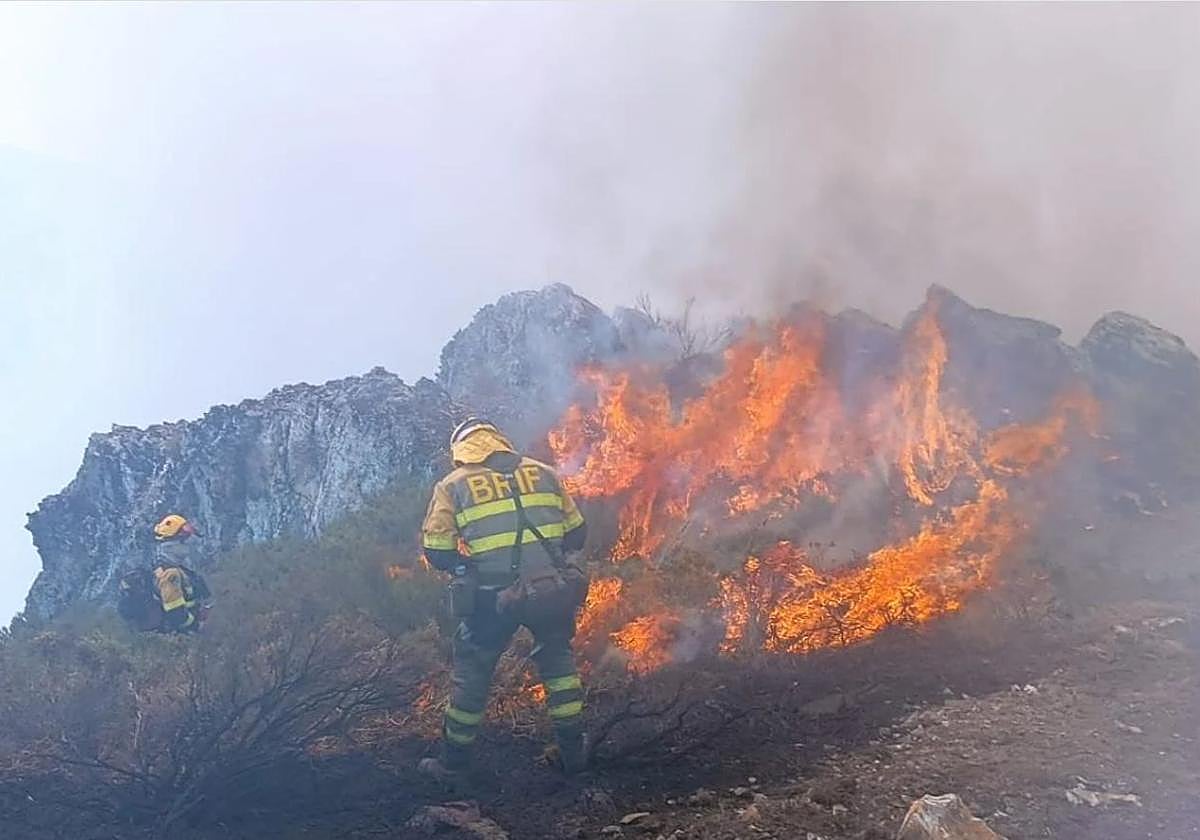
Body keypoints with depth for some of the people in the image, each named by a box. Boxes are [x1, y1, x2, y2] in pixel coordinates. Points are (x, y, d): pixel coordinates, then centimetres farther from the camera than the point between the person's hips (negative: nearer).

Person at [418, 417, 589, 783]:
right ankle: (573, 751, 30)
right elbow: (576, 533, 11)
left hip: (492, 599, -2)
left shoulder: (452, 486, 3)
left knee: (471, 673, 18)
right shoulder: (542, 473, 8)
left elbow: (436, 551, -2)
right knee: (558, 663, 25)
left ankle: (453, 763, 30)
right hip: (553, 591, 2)